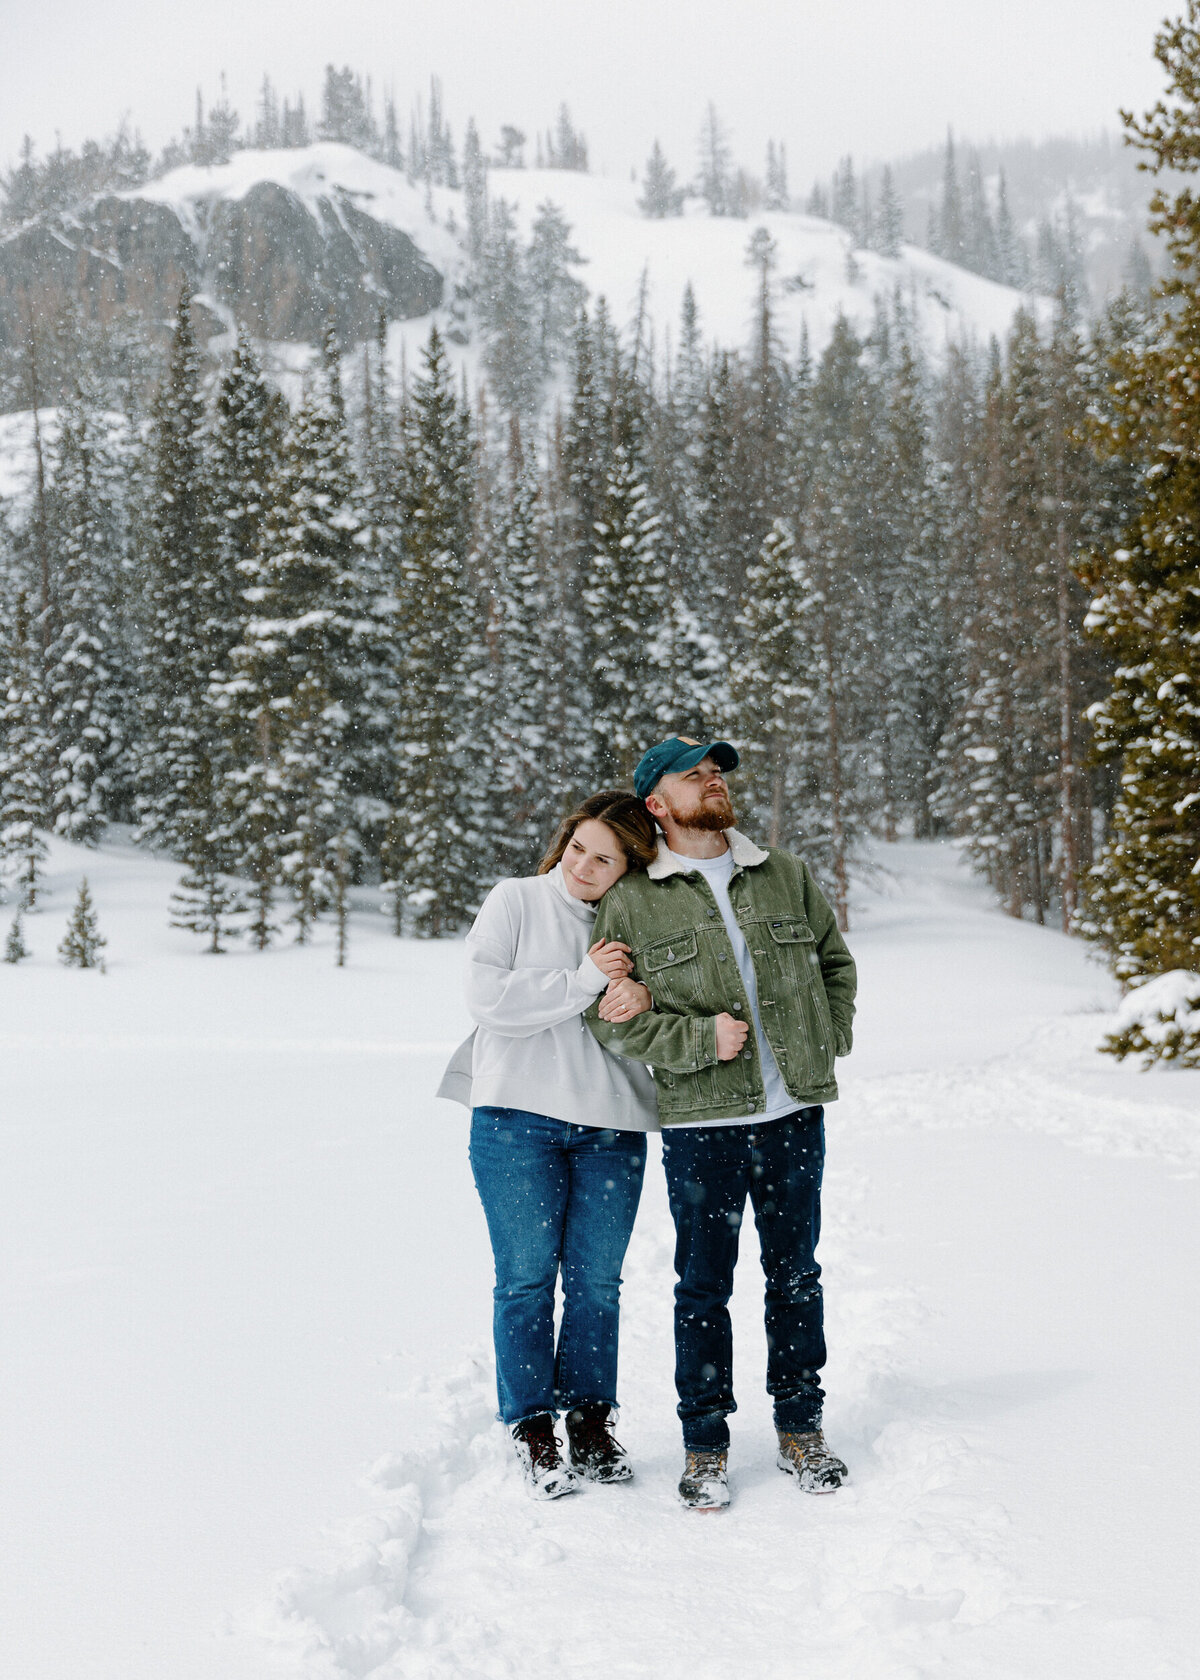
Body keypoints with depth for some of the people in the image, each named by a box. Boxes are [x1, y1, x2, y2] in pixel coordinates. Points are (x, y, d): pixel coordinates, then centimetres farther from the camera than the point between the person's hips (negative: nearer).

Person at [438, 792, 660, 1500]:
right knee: (526, 1279, 1)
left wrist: (642, 996, -15)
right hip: (518, 1120, -3)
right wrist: (582, 981, -15)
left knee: (597, 1280, 7)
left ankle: (592, 1422, 20)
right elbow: (488, 997, -10)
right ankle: (533, 1429, 11)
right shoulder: (515, 902, 1)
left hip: (612, 1128, 3)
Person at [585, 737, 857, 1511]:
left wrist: (829, 1043, 8)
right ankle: (706, 1446, 15)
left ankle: (801, 1430, 25)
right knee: (704, 1286, 4)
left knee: (796, 1273, 12)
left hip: (796, 1113, 3)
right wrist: (700, 1039, -14)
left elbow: (835, 961, 21)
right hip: (701, 1125, -3)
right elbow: (610, 1014, -3)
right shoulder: (632, 903, -1)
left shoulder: (787, 875, 9)